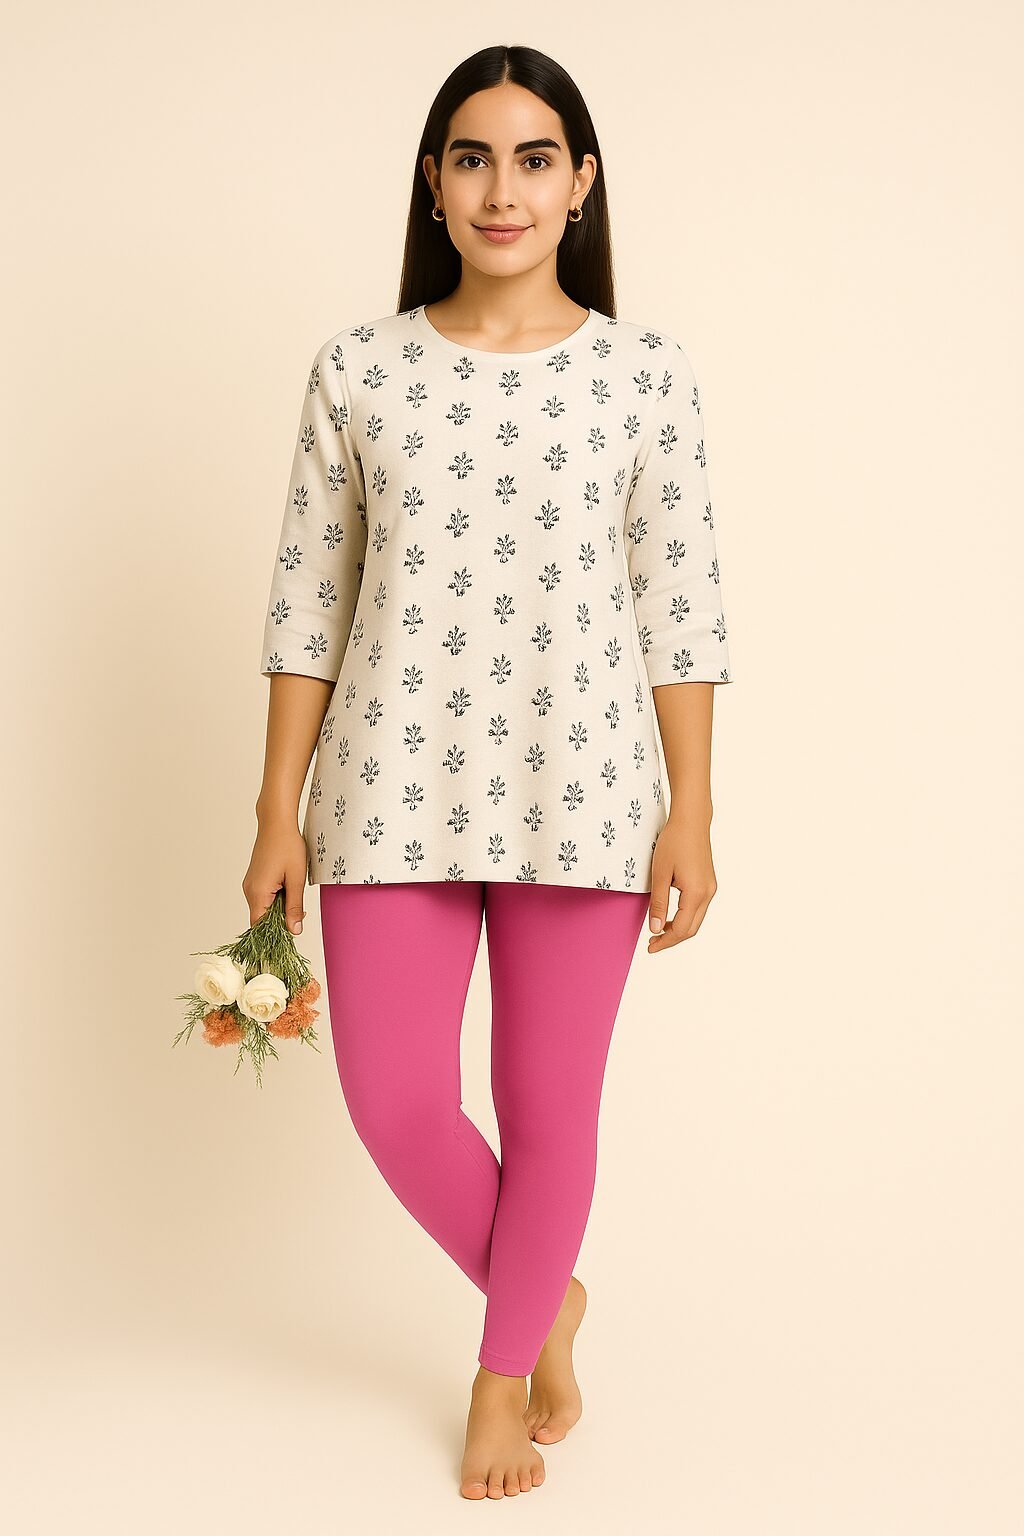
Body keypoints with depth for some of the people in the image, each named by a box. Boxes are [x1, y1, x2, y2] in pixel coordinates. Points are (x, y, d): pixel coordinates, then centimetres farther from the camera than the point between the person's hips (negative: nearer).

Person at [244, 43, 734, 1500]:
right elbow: (308, 601, 4)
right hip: (396, 789, 1)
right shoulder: (360, 367, 3)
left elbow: (680, 607, 1)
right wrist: (280, 811, 3)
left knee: (550, 1106, 6)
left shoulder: (644, 370, 1)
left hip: (578, 792, -1)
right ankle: (548, 1298, 29)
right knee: (393, 1101, -1)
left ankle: (505, 1371, 31)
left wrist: (693, 812, -3)